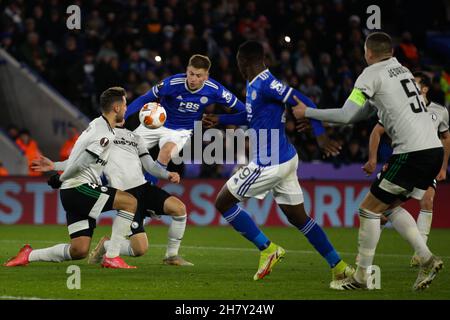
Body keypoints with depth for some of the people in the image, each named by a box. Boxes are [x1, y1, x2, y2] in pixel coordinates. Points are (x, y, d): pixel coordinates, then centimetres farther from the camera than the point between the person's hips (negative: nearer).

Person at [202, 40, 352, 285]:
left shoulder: (265, 84, -17)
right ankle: (339, 267, 13)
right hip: (284, 160, 9)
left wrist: (320, 134, -31)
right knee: (298, 217, 14)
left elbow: (303, 103, -23)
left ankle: (267, 249, 3)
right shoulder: (254, 85, 12)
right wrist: (220, 119, 33)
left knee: (223, 202, 2)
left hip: (269, 164, -9)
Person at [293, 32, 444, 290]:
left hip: (412, 152, -8)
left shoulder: (372, 73, -3)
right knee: (392, 207, 20)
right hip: (434, 150, 8)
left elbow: (346, 115, -11)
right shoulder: (402, 70, 22)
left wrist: (308, 112, 2)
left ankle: (362, 276, 6)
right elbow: (365, 112, 28)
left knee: (369, 210, 2)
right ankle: (427, 260, 7)